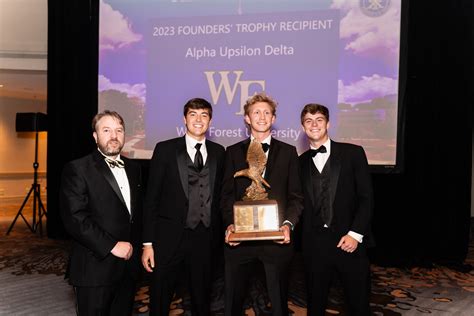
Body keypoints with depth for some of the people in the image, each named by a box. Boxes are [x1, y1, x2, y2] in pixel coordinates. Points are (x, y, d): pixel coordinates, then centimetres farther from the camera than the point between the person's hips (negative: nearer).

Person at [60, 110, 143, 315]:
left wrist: (134, 245, 6)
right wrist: (112, 246, -17)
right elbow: (74, 219, -17)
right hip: (96, 268, -5)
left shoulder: (133, 168, 11)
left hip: (129, 265, 6)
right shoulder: (77, 169, -8)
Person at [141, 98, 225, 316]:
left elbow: (219, 195, 8)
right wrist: (148, 243, -7)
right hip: (169, 239, -2)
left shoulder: (218, 152, 7)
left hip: (205, 240, 3)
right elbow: (152, 198, -3)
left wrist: (218, 233, 1)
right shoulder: (165, 149, -1)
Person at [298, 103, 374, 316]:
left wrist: (355, 234, -10)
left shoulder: (353, 153, 1)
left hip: (349, 241, -1)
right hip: (314, 244, 2)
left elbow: (366, 197, -3)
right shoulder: (300, 162, 9)